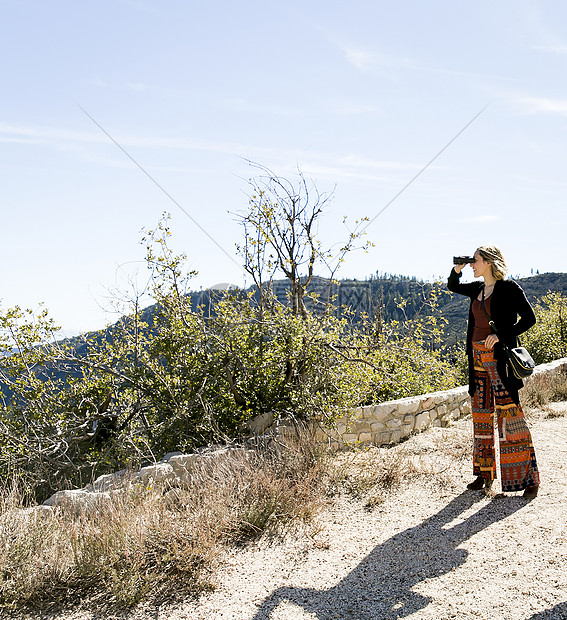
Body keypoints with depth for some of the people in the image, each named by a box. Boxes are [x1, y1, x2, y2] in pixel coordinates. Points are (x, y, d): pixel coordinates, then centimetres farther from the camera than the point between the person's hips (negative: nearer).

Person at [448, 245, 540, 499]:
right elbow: (452, 286, 29)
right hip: (478, 359, 7)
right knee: (481, 418, 11)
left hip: (500, 359, -7)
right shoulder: (478, 289, 13)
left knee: (510, 416, -8)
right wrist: (457, 268, 10)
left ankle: (529, 478, 0)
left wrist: (500, 335, -18)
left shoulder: (509, 288, -7)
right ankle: (485, 474, 21)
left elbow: (529, 318, -9)